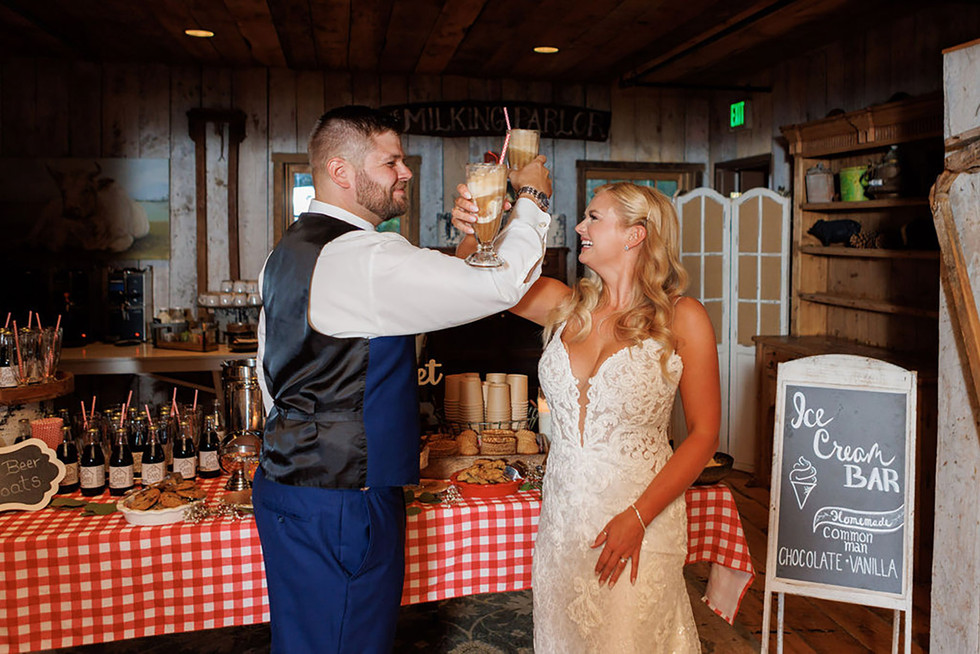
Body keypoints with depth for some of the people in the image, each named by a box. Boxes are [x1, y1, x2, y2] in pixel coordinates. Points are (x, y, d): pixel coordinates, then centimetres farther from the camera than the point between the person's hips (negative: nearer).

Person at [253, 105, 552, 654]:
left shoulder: (288, 252, 11)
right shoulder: (368, 259, -22)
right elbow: (502, 283, -21)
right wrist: (532, 198, -5)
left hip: (288, 480, 10)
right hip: (340, 505, -10)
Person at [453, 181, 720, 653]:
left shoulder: (681, 319, -8)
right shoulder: (566, 305, 3)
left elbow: (703, 433, -7)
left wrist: (638, 517, -15)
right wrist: (473, 234, -14)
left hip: (639, 522, -4)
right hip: (561, 516, 4)